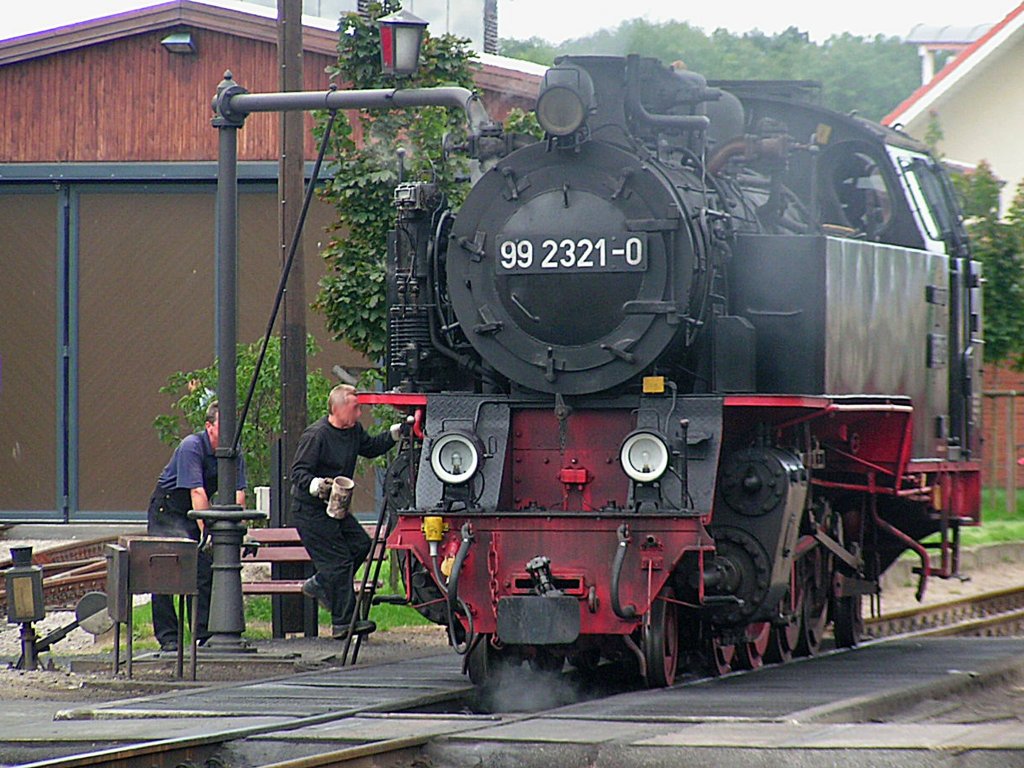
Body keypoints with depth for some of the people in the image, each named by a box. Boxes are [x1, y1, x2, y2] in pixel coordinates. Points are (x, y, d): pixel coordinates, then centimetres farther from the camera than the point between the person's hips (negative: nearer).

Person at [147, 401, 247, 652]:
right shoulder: (192, 447, -25)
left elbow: (238, 495, -12)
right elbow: (197, 492, -32)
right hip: (167, 509, -5)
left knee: (205, 571, -3)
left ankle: (205, 634, 1)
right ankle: (167, 636, -6)